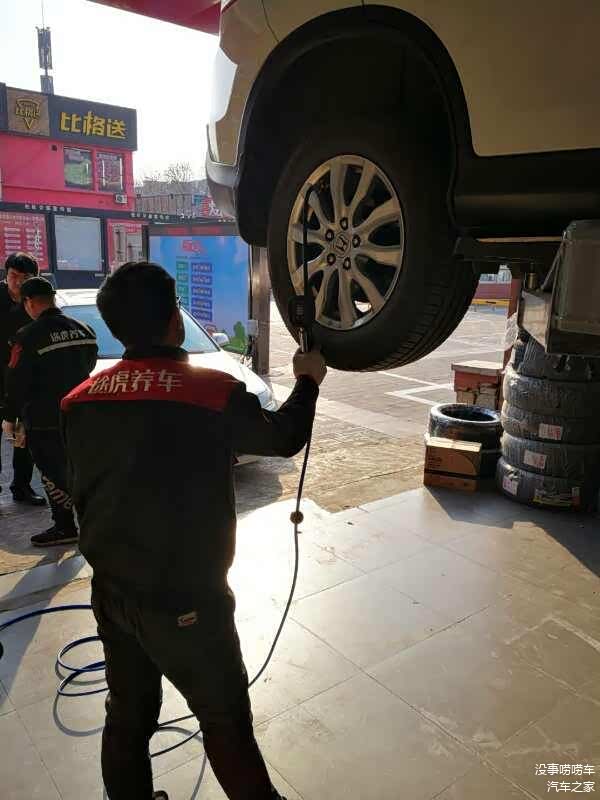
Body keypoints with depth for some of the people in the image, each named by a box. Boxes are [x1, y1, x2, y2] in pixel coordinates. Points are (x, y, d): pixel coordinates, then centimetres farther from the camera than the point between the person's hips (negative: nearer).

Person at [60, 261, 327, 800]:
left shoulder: (80, 401, -3)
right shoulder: (213, 392, -18)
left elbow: (82, 492, 7)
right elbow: (283, 438, -2)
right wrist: (307, 381, 14)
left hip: (111, 593, 6)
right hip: (185, 601, -5)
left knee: (127, 716, 24)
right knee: (226, 720, 15)